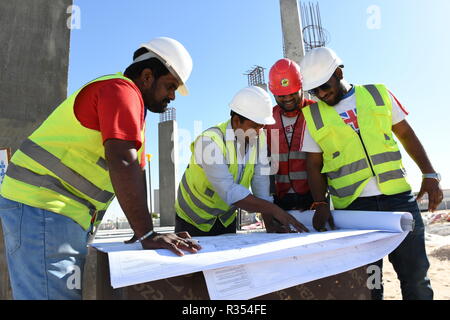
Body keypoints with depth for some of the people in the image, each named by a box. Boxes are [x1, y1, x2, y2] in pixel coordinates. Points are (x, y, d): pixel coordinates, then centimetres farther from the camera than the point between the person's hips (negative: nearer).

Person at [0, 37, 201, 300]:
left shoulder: (135, 107, 19)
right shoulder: (122, 90, -13)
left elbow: (135, 173, 13)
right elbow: (122, 164, -26)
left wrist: (146, 233, 7)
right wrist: (148, 236, -25)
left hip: (70, 215, 11)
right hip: (42, 207, -10)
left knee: (71, 292, 14)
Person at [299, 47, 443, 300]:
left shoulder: (378, 94, 8)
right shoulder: (312, 115, 5)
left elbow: (406, 134, 13)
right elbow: (314, 166, 5)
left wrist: (430, 175, 4)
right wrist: (321, 204, -8)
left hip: (398, 196, 1)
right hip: (352, 205, -1)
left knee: (416, 275, 7)